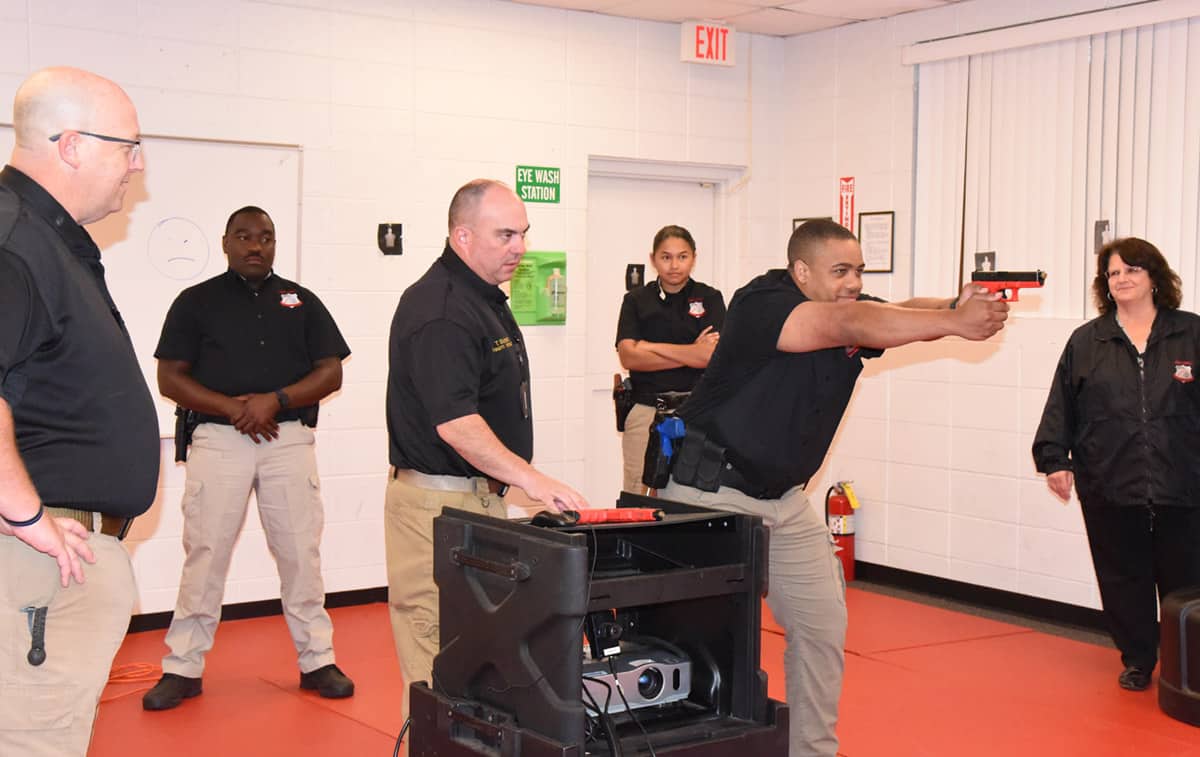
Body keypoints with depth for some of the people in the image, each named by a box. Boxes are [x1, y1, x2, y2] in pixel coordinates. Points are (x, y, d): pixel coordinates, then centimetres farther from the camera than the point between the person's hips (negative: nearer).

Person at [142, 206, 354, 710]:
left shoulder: (301, 301, 12)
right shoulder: (197, 301, 7)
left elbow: (331, 372, 6)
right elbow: (170, 378, 2)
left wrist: (276, 400, -10)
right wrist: (231, 407, -12)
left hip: (289, 439, 1)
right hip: (218, 440, -1)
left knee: (301, 552, 3)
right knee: (205, 553, 0)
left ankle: (317, 660, 14)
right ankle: (183, 668, 10)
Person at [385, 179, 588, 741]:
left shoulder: (485, 296, 14)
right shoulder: (440, 310, -19)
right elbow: (454, 422, -27)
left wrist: (516, 479, 23)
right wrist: (530, 479, -30)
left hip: (481, 495, 10)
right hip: (439, 500, -10)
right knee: (439, 666, -5)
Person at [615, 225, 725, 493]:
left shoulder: (709, 298, 8)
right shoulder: (636, 300, 9)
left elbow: (712, 355, -7)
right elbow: (628, 357, -3)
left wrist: (651, 346, -3)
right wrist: (690, 355, -6)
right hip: (646, 408, 1)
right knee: (639, 495, -5)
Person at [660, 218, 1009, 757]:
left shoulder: (854, 310, 2)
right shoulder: (760, 304, -21)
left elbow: (907, 312, -14)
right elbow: (849, 326, -35)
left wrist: (958, 307, -37)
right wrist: (954, 322, -40)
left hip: (784, 500, 8)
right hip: (709, 493, -7)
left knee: (823, 627, 9)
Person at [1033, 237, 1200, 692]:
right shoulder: (1085, 342, 6)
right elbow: (1061, 408, 6)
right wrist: (1054, 460, 0)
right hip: (1110, 489, 1)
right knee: (1124, 581, 9)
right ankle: (1137, 661, 25)